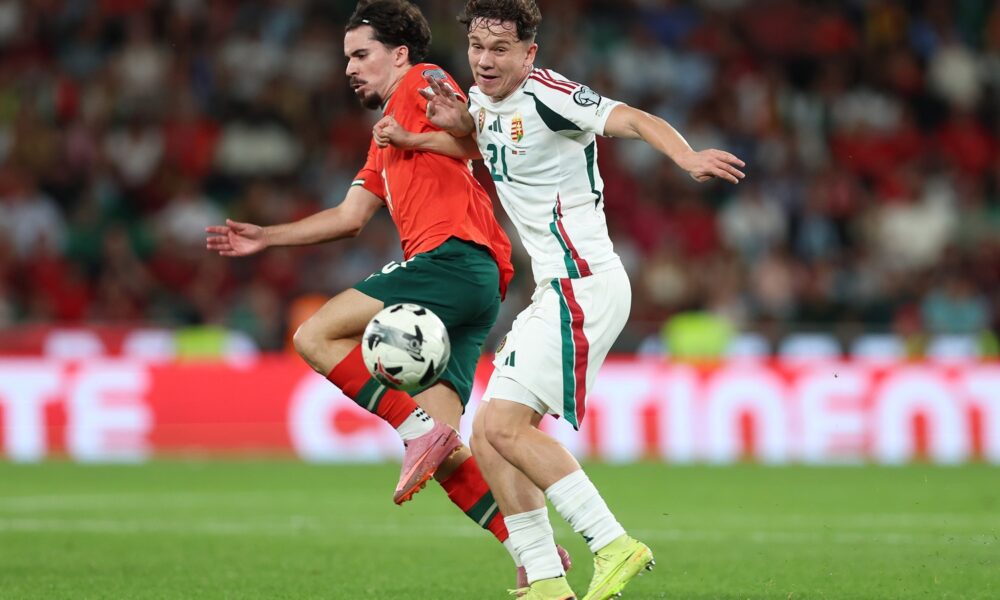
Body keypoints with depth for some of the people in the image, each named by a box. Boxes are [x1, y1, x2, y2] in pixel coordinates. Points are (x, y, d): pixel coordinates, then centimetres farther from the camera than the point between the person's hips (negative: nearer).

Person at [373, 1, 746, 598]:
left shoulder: (546, 95, -14)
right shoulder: (484, 100, 13)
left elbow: (634, 120, -25)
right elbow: (474, 145, 37)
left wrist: (689, 157, -44)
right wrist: (412, 138, 17)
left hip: (581, 285, -10)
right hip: (556, 289, 10)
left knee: (504, 426, -17)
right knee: (490, 436, 4)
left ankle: (614, 544, -16)